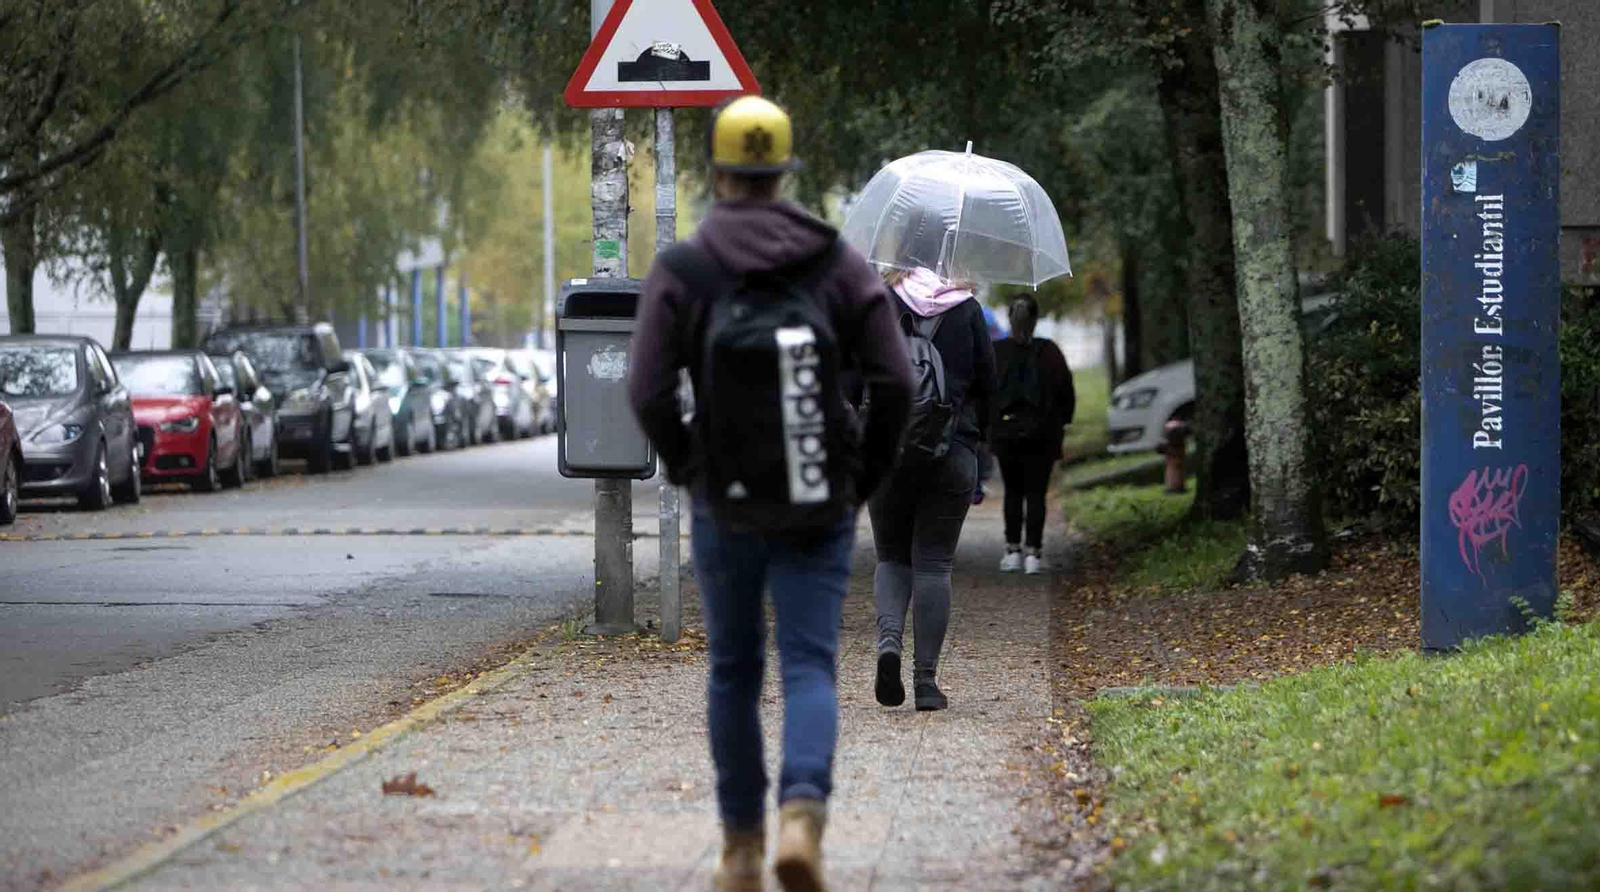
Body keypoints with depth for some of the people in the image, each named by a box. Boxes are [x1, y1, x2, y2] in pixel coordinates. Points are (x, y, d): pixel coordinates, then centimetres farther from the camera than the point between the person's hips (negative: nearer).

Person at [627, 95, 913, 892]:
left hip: (726, 507, 0)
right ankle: (802, 818, -23)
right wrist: (865, 481, 5)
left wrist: (687, 473, 3)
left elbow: (648, 393, -15)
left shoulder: (680, 271, -7)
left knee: (734, 670, 17)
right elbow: (894, 384, -10)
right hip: (819, 507, 0)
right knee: (810, 668, 2)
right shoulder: (839, 261, -3)